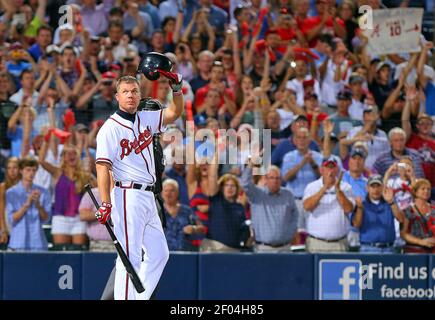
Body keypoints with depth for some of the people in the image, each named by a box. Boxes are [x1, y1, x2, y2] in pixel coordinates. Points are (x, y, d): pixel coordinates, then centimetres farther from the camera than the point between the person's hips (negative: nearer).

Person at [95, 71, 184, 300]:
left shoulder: (146, 119, 13)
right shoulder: (110, 128, -8)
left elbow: (175, 112, 17)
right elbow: (102, 166, -14)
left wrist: (176, 86, -2)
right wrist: (105, 204, -22)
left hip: (147, 197, 9)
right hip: (128, 196, -9)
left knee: (159, 253, 12)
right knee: (130, 256, -11)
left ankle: (140, 298, 16)